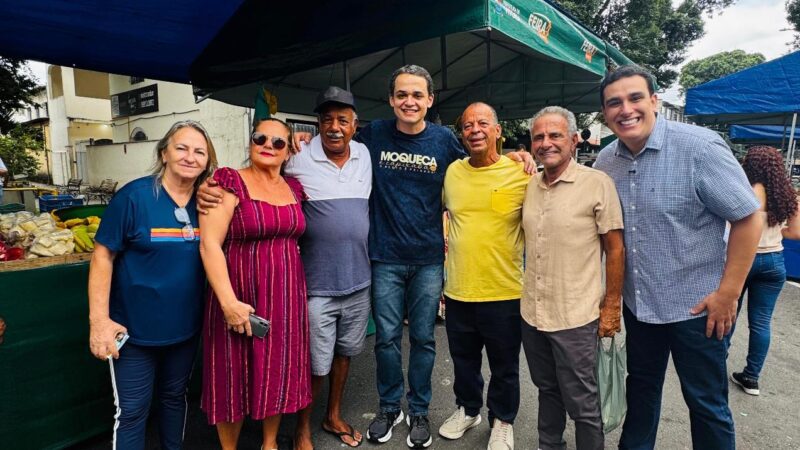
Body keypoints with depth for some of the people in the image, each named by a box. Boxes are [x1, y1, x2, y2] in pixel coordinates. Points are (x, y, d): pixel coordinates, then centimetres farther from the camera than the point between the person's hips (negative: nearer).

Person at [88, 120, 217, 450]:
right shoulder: (134, 195, -14)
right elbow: (103, 255, -13)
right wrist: (99, 320, -16)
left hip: (185, 326, 4)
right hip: (135, 329, -4)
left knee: (175, 396, 22)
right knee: (132, 410, 9)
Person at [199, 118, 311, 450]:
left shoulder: (294, 187, 7)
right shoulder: (229, 181, -9)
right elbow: (209, 244, -14)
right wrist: (229, 302, -20)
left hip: (287, 296, 5)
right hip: (241, 298, -5)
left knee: (279, 371, 16)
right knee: (235, 377, 9)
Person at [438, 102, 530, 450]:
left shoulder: (520, 173, -9)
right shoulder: (452, 171, 3)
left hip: (504, 292, -3)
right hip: (458, 291, 4)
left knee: (504, 366, 15)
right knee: (463, 359, 22)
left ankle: (502, 421, 39)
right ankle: (467, 409, 46)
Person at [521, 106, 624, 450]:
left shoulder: (597, 183, -10)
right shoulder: (529, 185, 5)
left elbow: (615, 248, -7)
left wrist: (611, 307, -7)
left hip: (575, 317, -5)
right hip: (532, 312, 5)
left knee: (581, 403, 9)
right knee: (547, 389, 22)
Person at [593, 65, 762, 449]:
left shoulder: (700, 147, -17)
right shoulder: (605, 161, -2)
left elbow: (748, 218, -14)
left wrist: (728, 292, -14)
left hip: (696, 306, -5)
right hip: (637, 303, 5)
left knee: (706, 403, 12)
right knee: (641, 387, 22)